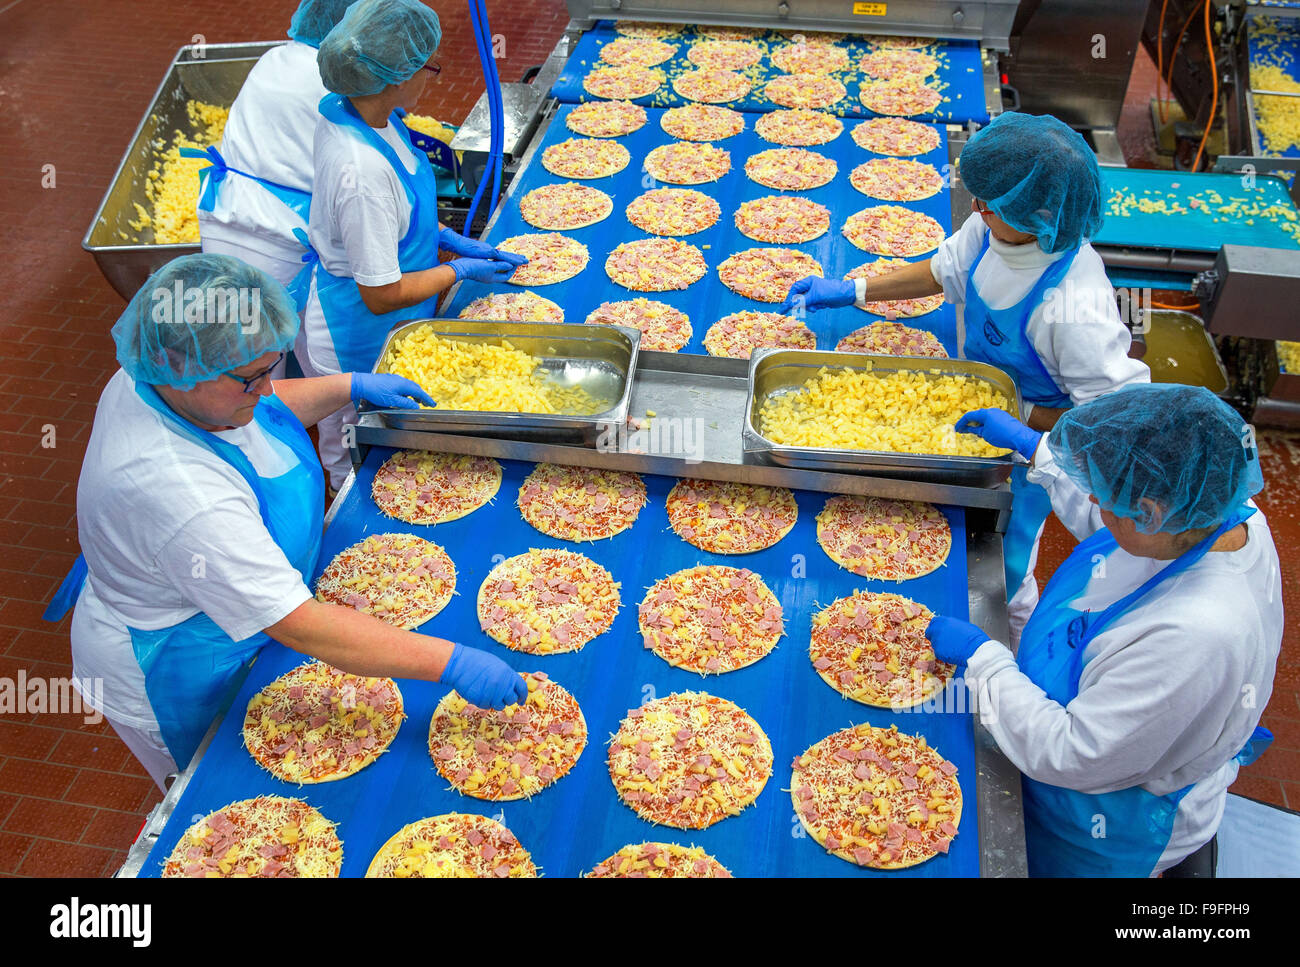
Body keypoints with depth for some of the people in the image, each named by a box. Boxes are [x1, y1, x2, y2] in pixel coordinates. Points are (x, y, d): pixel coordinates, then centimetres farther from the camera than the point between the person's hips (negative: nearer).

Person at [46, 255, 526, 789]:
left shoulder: (161, 379, -15)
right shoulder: (177, 491, -44)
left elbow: (266, 407, 10)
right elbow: (301, 626, -42)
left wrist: (350, 386, 0)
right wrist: (451, 663, -41)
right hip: (179, 684, -8)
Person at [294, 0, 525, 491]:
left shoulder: (349, 112, -7)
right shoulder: (362, 169, -36)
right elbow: (381, 295, -27)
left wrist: (451, 239, 3)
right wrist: (461, 270, -14)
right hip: (357, 341, -8)